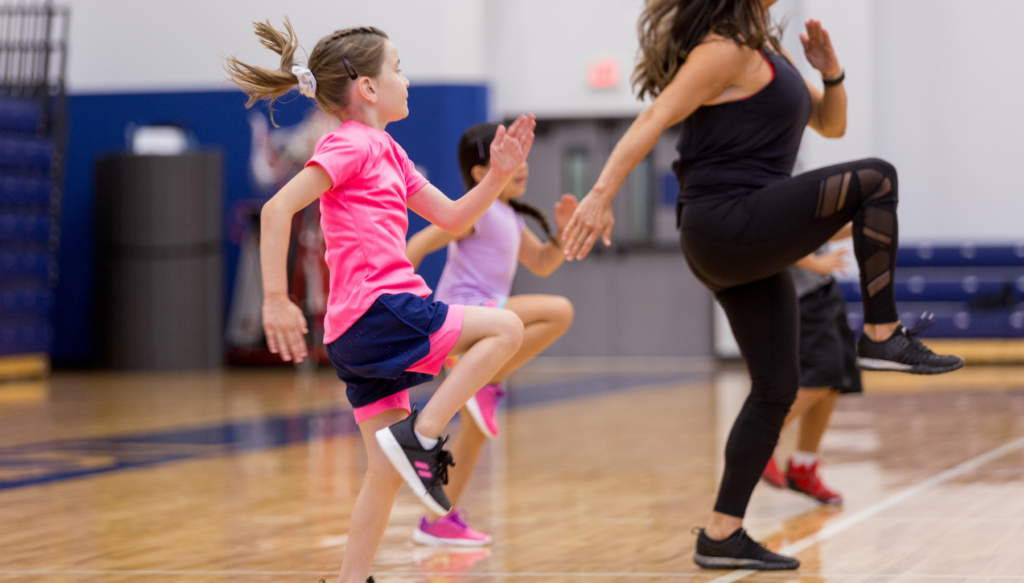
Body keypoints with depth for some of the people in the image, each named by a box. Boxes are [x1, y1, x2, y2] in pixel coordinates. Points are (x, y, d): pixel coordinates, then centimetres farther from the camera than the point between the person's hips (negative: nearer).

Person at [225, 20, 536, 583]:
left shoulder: (388, 154, 24)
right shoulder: (350, 145, -6)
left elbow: (453, 218, 26)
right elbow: (277, 208, -17)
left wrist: (498, 175, 12)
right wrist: (275, 298, -22)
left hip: (363, 336, 10)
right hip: (375, 310, -9)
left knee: (388, 473, 9)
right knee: (505, 327, -10)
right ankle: (420, 436, -13)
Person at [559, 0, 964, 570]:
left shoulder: (767, 50, 21)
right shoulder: (725, 49, -9)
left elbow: (831, 124, 24)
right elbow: (653, 120, -19)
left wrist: (830, 70, 4)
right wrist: (601, 195, -29)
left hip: (749, 247, 10)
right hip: (729, 223, -10)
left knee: (777, 388, 8)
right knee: (876, 180, -11)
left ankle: (722, 535, 11)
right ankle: (884, 336, -10)